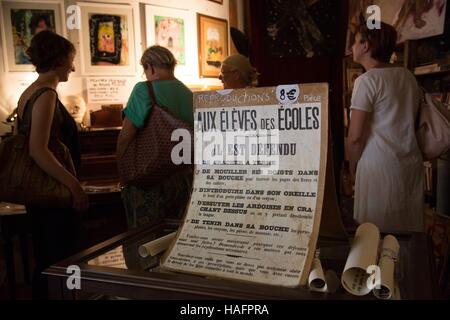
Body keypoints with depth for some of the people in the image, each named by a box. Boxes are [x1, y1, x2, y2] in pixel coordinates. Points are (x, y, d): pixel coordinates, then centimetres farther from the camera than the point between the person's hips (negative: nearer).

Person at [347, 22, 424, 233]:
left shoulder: (367, 80, -11)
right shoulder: (408, 76, 9)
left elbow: (355, 136, -13)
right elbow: (410, 121, 16)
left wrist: (353, 166, 2)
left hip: (380, 167, -7)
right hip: (412, 164, 7)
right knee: (409, 231, 14)